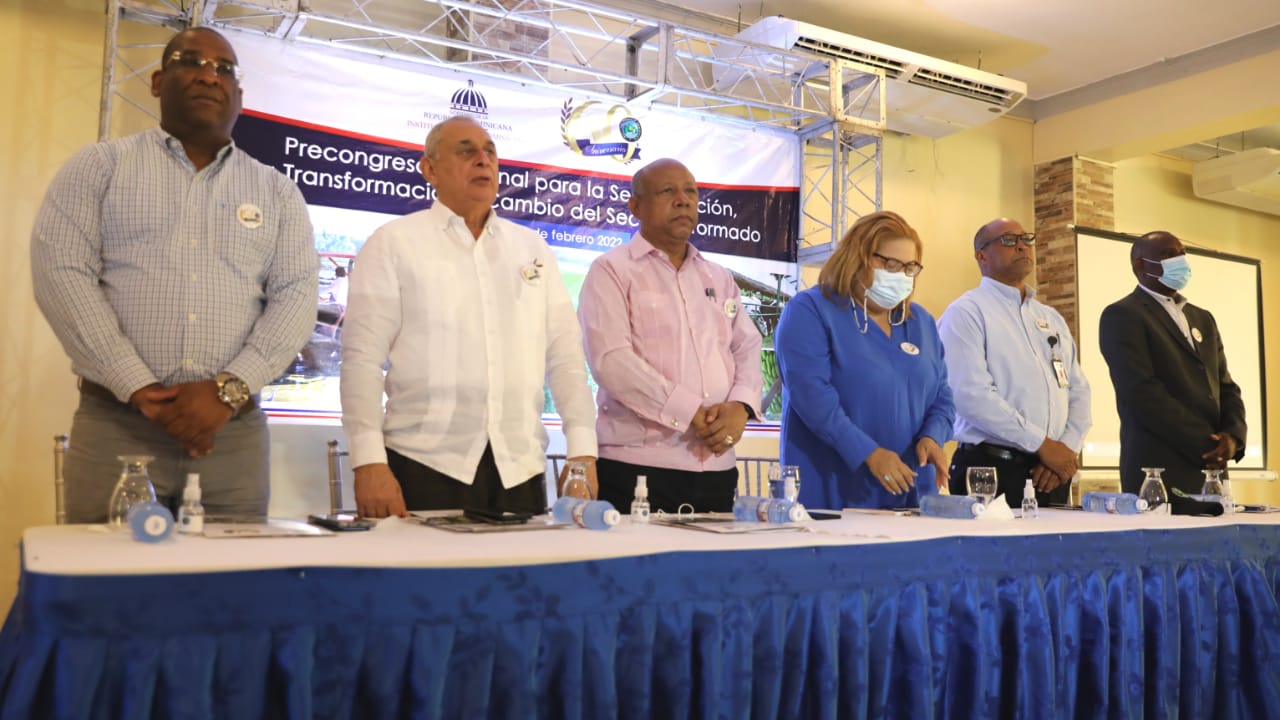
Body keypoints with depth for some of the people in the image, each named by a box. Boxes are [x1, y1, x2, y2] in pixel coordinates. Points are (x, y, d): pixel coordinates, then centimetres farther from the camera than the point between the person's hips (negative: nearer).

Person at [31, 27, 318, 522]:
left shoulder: (277, 192, 12)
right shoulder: (98, 166, 9)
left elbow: (295, 296, 2)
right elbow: (61, 274, -3)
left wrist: (229, 389, -12)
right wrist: (139, 389, -13)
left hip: (235, 432, 1)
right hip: (115, 425, -1)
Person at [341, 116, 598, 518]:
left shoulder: (531, 248, 13)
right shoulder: (394, 243, 3)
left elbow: (565, 355, 10)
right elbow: (363, 357, -3)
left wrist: (583, 452, 2)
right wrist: (369, 462, -11)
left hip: (520, 469, 3)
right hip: (425, 465, -3)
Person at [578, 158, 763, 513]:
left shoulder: (720, 279, 19)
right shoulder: (612, 271, 0)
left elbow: (748, 349, 14)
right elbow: (611, 360, -13)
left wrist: (740, 406, -8)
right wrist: (692, 413, -15)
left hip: (716, 465, 5)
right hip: (638, 464, -5)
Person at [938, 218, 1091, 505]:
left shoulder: (1053, 318, 19)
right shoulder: (967, 312, -4)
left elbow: (1078, 390, 14)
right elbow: (972, 395, -16)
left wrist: (1067, 449, -4)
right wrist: (1043, 444, -14)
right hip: (991, 471, -6)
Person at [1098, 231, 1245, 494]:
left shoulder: (1202, 318, 20)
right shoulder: (1121, 315, -6)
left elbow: (1225, 387, 16)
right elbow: (1144, 393, -15)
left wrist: (1234, 435, -3)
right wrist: (1204, 444, -15)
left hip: (1211, 469, 7)